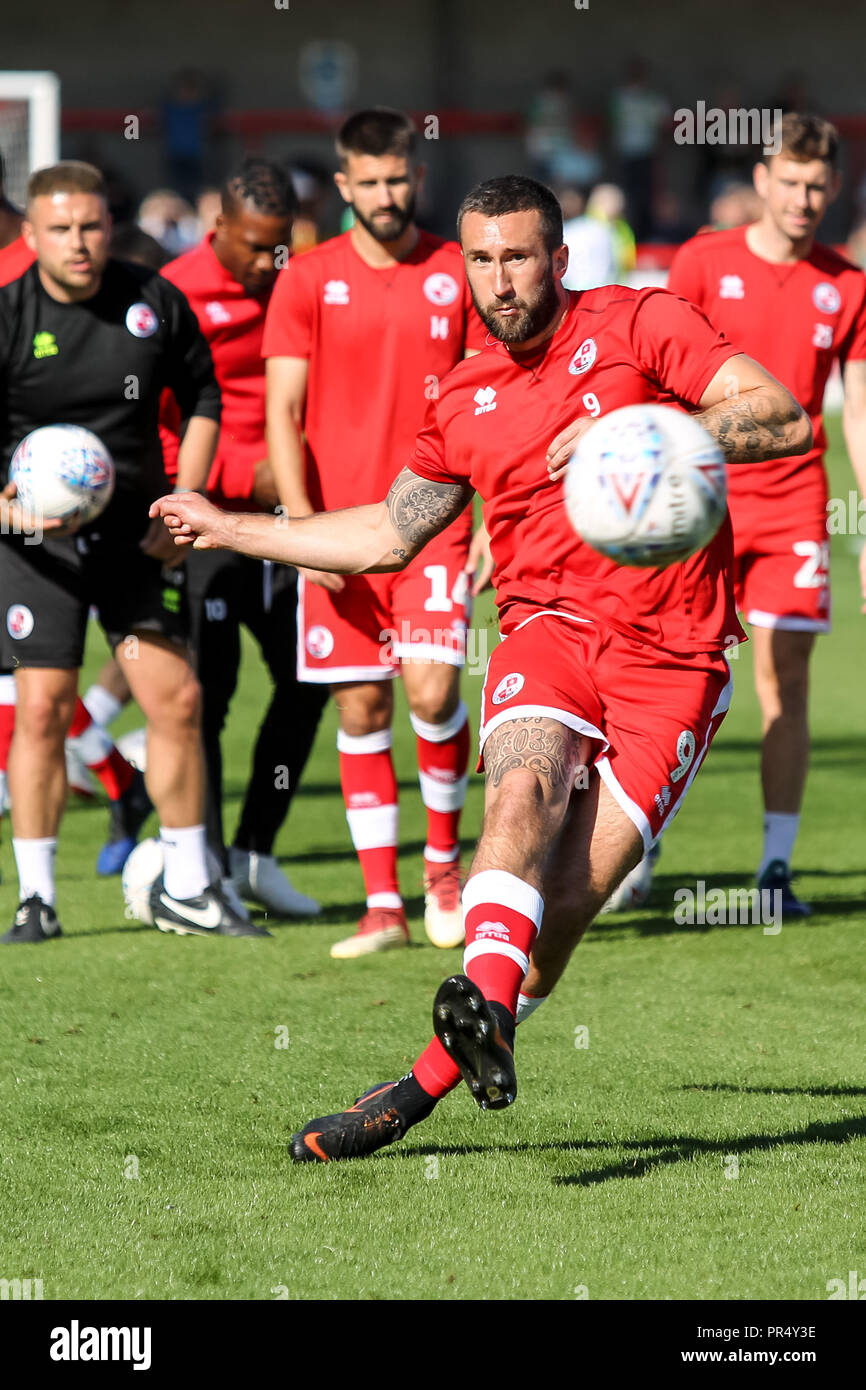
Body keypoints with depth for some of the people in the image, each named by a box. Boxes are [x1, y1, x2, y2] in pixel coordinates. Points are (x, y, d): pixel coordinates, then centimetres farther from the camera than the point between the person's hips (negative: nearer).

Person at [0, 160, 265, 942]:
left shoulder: (155, 301, -2)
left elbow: (202, 398, 13)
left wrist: (184, 501, 2)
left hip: (134, 533, 3)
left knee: (177, 699, -1)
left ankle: (186, 890, 13)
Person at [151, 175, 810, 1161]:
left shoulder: (640, 325, 1)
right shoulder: (466, 402, 16)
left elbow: (785, 420, -10)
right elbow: (387, 535, 30)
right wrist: (226, 529, 32)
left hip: (672, 654, -3)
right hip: (548, 627, 3)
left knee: (569, 899, -14)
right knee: (522, 789, -31)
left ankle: (431, 1080, -3)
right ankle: (486, 1011, -51)